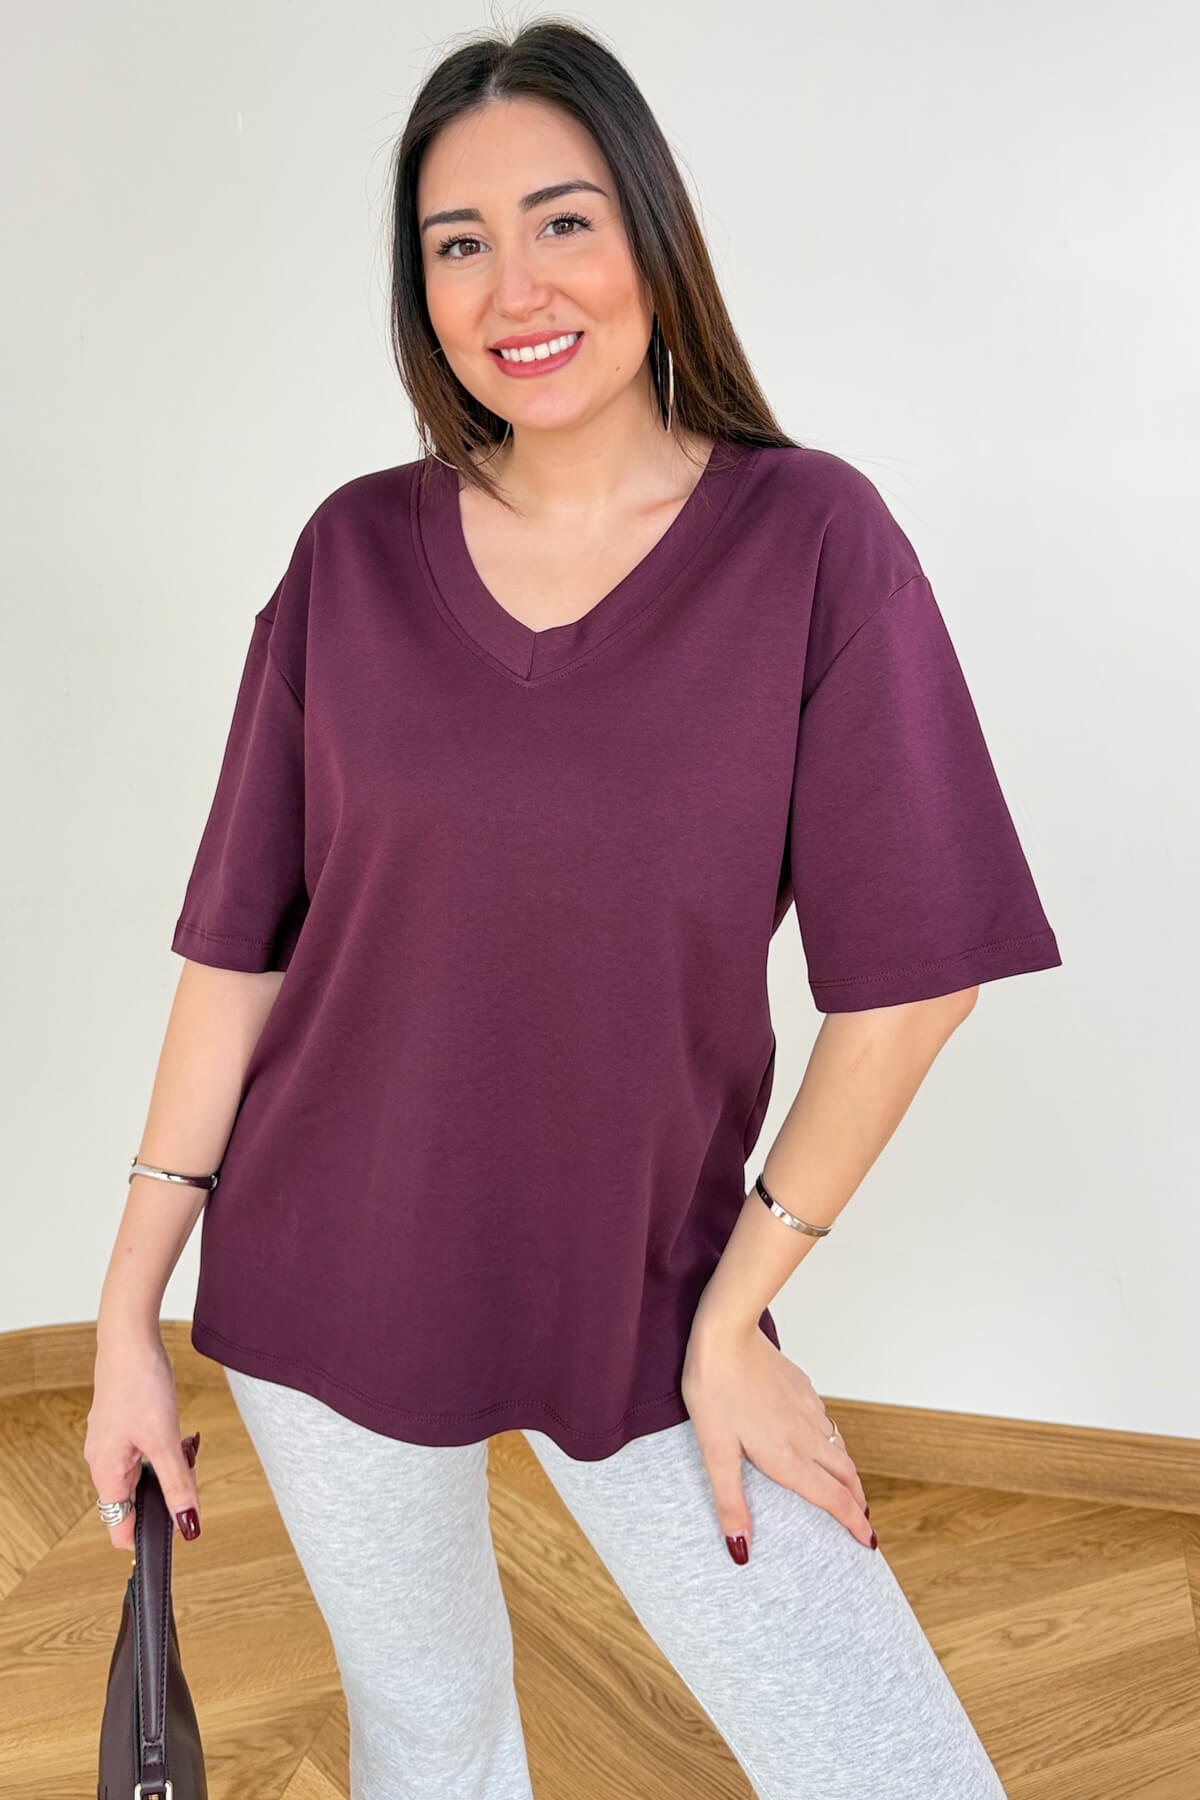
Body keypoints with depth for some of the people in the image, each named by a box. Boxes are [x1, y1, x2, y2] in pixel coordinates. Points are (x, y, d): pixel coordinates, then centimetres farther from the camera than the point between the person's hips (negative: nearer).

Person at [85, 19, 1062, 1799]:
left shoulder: (811, 537, -9)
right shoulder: (358, 552, -3)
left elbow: (911, 971, -8)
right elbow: (238, 940, -1)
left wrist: (734, 1314, -6)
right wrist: (128, 1313, -1)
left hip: (645, 1291, -1)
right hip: (330, 1280, 2)